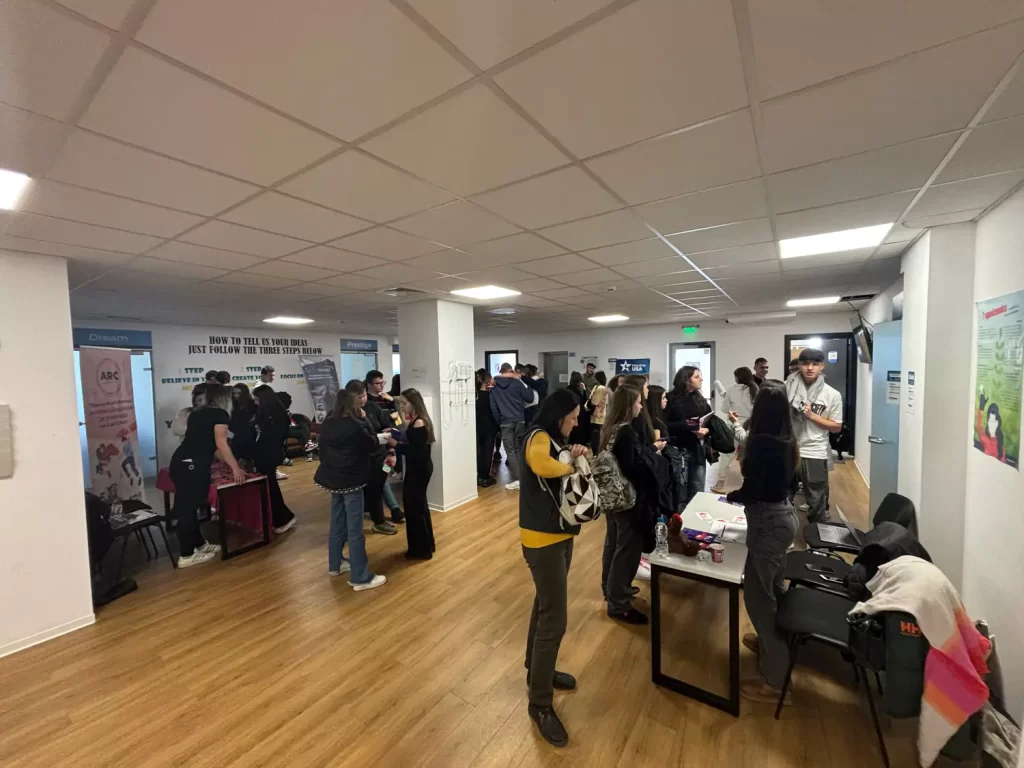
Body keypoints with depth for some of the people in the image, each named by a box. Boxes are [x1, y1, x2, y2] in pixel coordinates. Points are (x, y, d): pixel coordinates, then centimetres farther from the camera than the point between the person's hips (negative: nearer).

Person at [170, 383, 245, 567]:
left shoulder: (197, 413, 20)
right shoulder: (220, 413, -4)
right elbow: (221, 444, -9)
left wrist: (226, 462, 39)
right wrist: (235, 468, -2)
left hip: (179, 461, 9)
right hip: (192, 465, -8)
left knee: (188, 506, 16)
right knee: (188, 508, 0)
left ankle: (200, 544, 30)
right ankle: (186, 556, 12)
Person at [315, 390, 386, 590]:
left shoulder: (327, 424, 4)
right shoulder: (354, 425, -20)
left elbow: (324, 449, 16)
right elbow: (372, 444, -8)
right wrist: (364, 421, -5)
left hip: (333, 479, 8)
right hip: (351, 481, -8)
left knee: (337, 524, 21)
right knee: (355, 530, -3)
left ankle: (335, 564, 36)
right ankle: (360, 578, 4)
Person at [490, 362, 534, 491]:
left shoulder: (494, 387, 4)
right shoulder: (516, 382, 1)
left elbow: (493, 407, 0)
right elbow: (530, 398, 2)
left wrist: (499, 422, 10)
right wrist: (527, 386, 17)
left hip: (505, 422, -1)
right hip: (519, 420, 1)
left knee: (510, 451, 3)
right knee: (518, 449, 13)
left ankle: (517, 479, -2)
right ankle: (521, 477, 14)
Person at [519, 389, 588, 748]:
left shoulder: (554, 439, 9)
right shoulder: (539, 437, -21)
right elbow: (540, 463, -42)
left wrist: (574, 454, -2)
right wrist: (570, 465, -24)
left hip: (559, 534, 10)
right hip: (543, 539, -10)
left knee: (545, 606, 23)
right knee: (554, 619, -1)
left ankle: (537, 670, 43)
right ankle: (540, 703, 17)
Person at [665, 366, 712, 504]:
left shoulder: (700, 398, 13)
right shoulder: (671, 399, -7)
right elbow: (665, 425, -14)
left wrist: (706, 430, -11)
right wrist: (686, 424, -22)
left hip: (699, 450, 6)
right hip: (680, 450, -5)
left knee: (697, 491, 13)